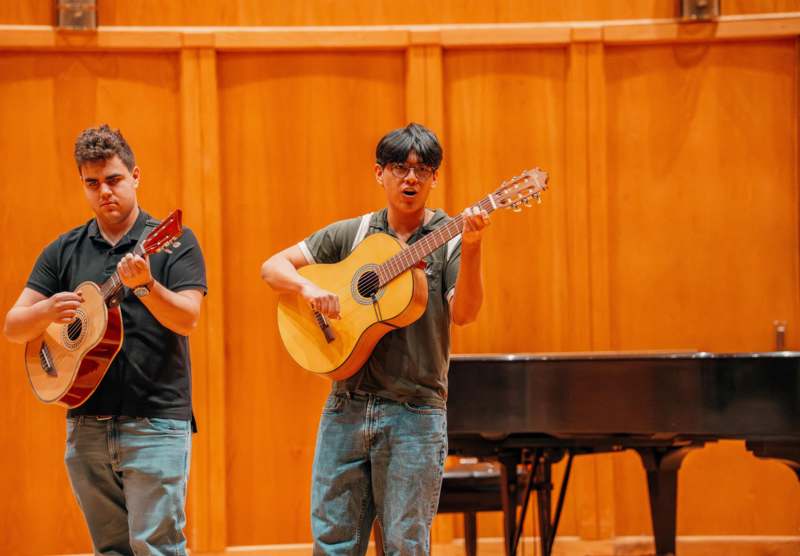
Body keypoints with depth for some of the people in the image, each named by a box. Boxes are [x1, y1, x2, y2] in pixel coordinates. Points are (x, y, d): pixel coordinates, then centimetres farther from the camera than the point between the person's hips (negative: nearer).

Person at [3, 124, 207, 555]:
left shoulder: (173, 241, 1)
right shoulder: (63, 252, 12)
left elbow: (188, 319, -11)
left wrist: (145, 286, -29)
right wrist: (46, 312, -15)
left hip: (155, 422, -4)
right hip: (86, 423, 4)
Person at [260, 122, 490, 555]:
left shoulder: (449, 239, 1)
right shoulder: (349, 235, 10)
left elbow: (463, 313, -13)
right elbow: (272, 267, 9)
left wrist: (471, 249, -29)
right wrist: (308, 288, -12)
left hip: (414, 413, -3)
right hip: (346, 408, 3)